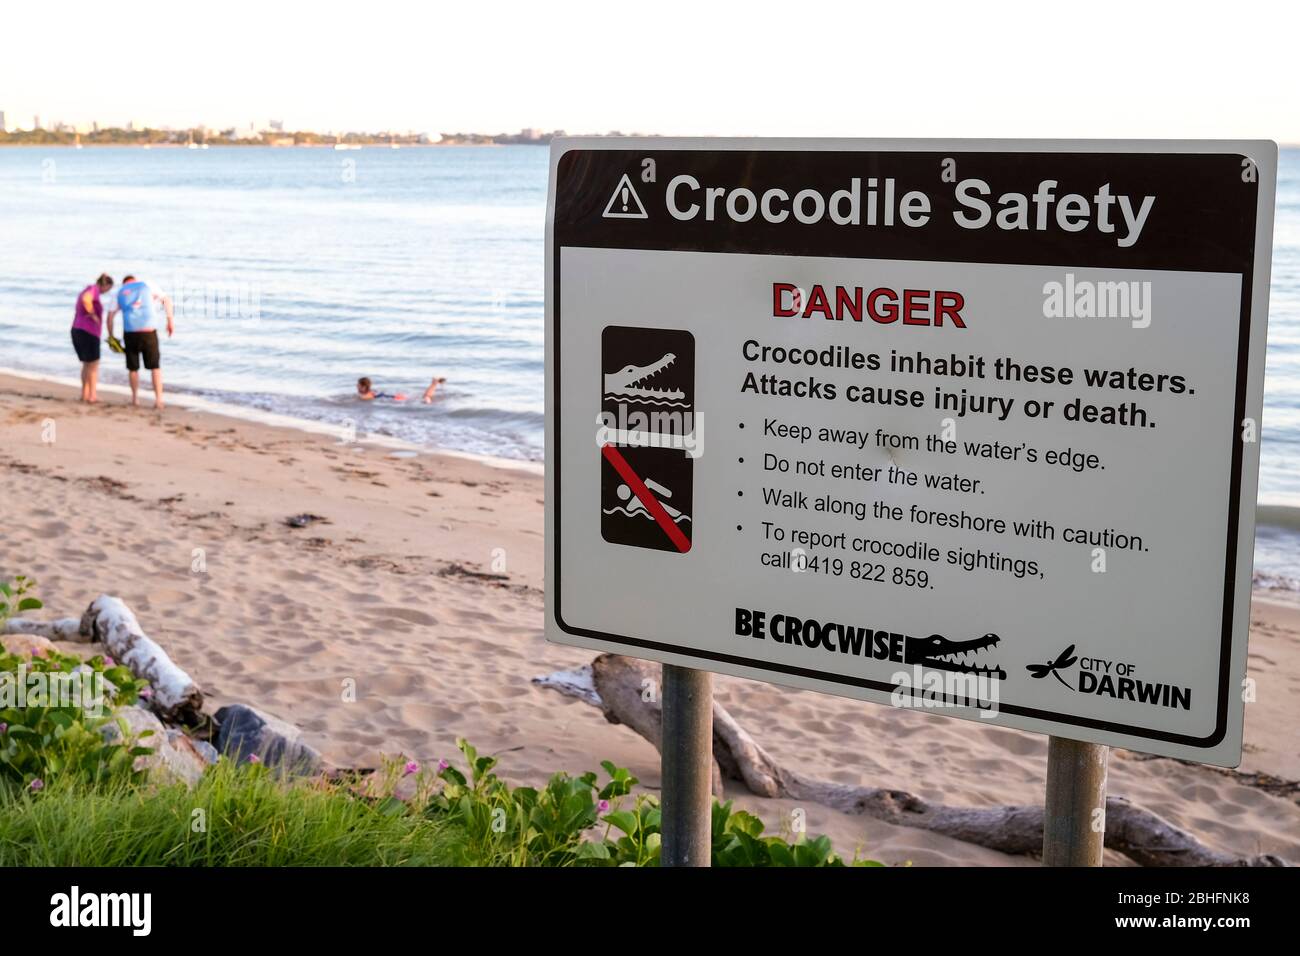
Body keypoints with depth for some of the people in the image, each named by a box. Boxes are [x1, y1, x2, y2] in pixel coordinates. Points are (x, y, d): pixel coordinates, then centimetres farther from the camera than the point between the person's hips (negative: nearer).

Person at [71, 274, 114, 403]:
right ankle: (93, 396, 3)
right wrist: (93, 315, -21)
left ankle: (85, 394, 20)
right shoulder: (94, 289, -11)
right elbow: (86, 299, -34)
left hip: (78, 331, 9)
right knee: (93, 365, 2)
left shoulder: (87, 290, 18)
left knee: (87, 364, 18)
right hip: (88, 333, -9)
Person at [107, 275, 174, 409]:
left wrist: (111, 337, 18)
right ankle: (158, 399, -3)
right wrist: (170, 320, 5)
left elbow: (110, 316, 10)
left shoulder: (120, 293, 16)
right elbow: (166, 300, 7)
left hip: (130, 333, 1)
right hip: (148, 331, -1)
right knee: (155, 367, 7)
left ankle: (135, 398, 25)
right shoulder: (147, 286, 15)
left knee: (133, 367, 18)